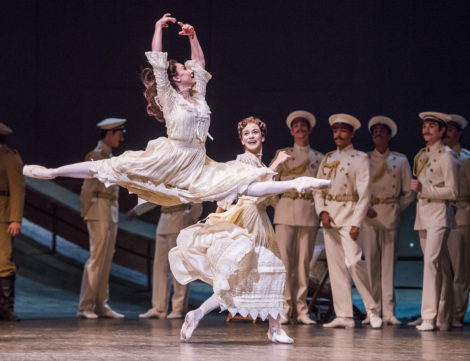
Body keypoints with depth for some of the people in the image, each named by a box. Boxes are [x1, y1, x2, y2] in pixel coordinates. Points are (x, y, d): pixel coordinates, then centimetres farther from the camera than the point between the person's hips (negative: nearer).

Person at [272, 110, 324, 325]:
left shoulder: (319, 158, 14)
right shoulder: (282, 155, 11)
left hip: (309, 212, 1)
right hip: (286, 210, -1)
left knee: (304, 261, 0)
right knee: (284, 259, -9)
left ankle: (301, 309, 3)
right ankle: (285, 309, -7)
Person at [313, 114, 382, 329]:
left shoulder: (360, 159, -1)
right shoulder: (327, 159, 15)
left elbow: (364, 194, -7)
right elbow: (318, 188, 14)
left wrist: (357, 223, -15)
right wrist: (322, 212, -4)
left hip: (349, 217, -6)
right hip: (329, 218, 6)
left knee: (354, 262, -17)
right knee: (335, 266, 3)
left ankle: (372, 310, -6)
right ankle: (343, 315, 5)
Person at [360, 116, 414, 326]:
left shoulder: (400, 161, 11)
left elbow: (408, 192, 12)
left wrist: (396, 209, 1)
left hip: (391, 215, 0)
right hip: (368, 215, 0)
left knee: (388, 263, -4)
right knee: (371, 263, -2)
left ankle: (388, 312, -4)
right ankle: (374, 310, 1)